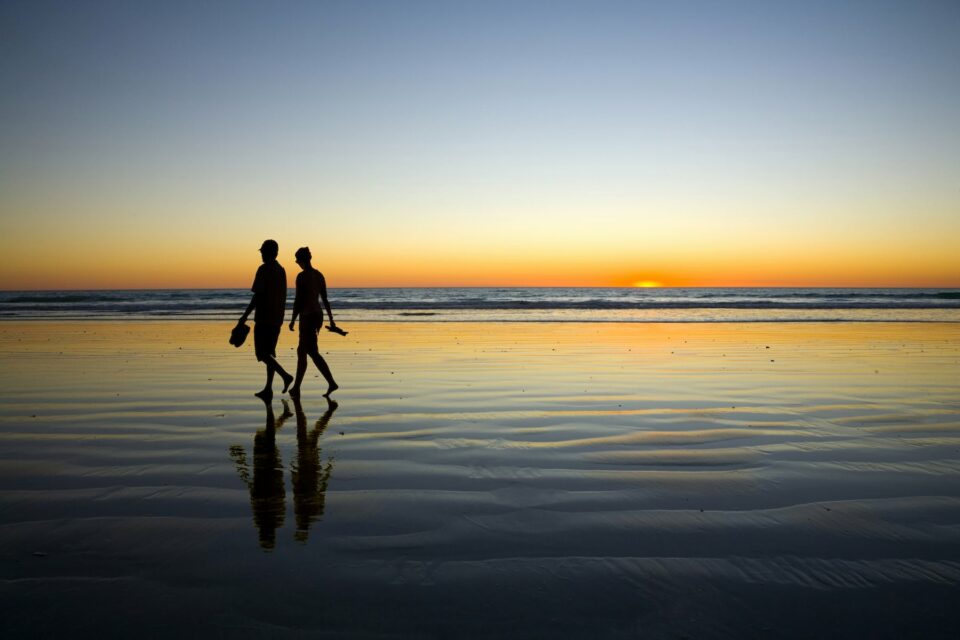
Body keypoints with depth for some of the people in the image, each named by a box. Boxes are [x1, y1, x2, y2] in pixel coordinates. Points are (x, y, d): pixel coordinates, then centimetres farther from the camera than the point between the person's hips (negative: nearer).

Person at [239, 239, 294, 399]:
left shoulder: (264, 269, -11)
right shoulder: (281, 270, 13)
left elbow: (258, 296, -16)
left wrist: (245, 315, -11)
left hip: (264, 318, -8)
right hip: (277, 318, 8)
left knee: (263, 354, -4)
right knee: (269, 353, 12)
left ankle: (285, 375, -21)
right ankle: (268, 389, 11)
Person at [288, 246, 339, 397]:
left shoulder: (301, 276, -14)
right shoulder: (319, 275, 9)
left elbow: (298, 300, -15)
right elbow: (325, 299, 12)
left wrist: (293, 320, -7)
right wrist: (331, 319, 15)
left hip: (307, 316, -8)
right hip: (318, 314, 8)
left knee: (313, 353, -7)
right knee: (301, 351, 15)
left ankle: (332, 383, -13)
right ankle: (296, 387, 20)